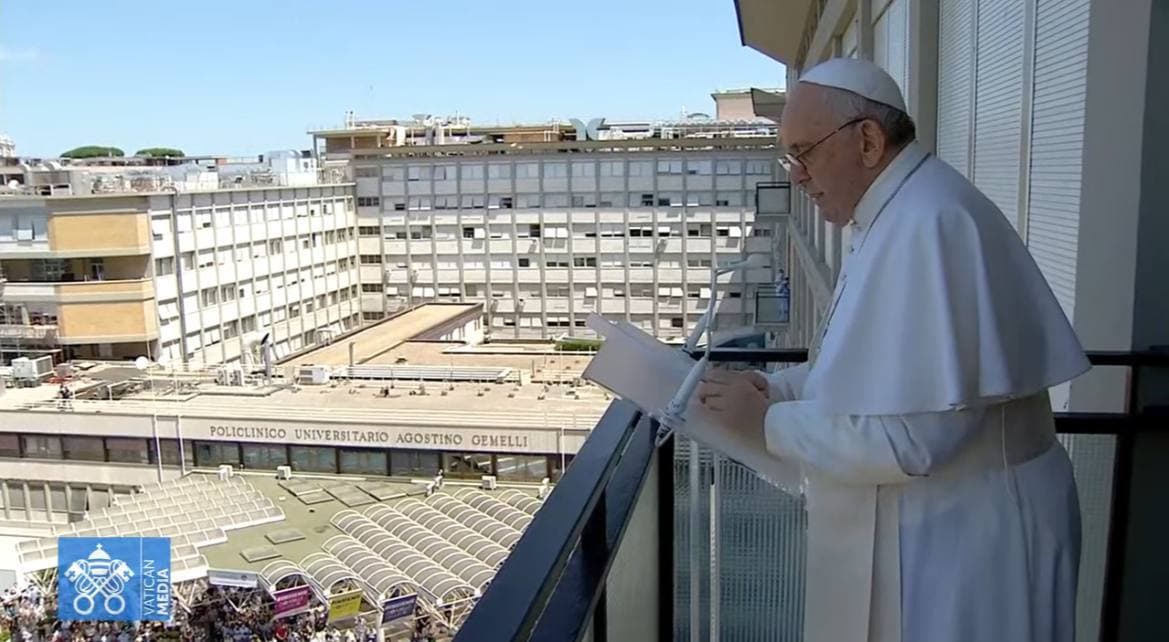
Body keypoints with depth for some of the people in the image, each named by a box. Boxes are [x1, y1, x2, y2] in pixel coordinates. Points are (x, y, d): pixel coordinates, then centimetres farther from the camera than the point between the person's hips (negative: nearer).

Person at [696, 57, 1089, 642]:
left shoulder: (929, 224, -25)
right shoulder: (894, 217, 8)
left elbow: (913, 435, -29)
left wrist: (767, 422, -19)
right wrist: (770, 386, 2)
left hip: (959, 538, -9)